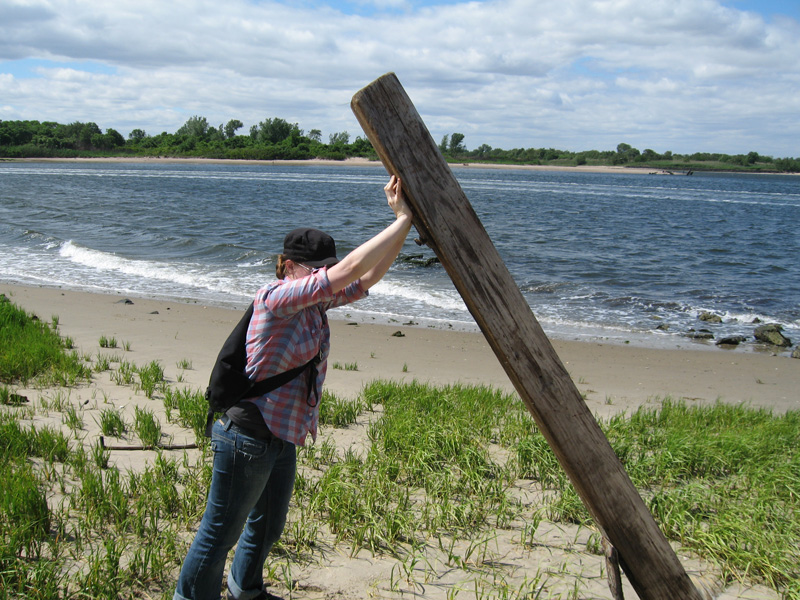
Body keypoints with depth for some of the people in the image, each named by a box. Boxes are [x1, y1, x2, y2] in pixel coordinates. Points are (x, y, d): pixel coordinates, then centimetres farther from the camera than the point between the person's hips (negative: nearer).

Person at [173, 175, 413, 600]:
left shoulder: (316, 303, 5)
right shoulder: (274, 299, -20)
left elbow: (367, 277, 2)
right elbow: (348, 270, -28)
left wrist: (402, 222, -9)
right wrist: (402, 220, -24)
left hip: (282, 438, 10)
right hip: (247, 435, -10)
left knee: (268, 526, 26)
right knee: (221, 531, 6)